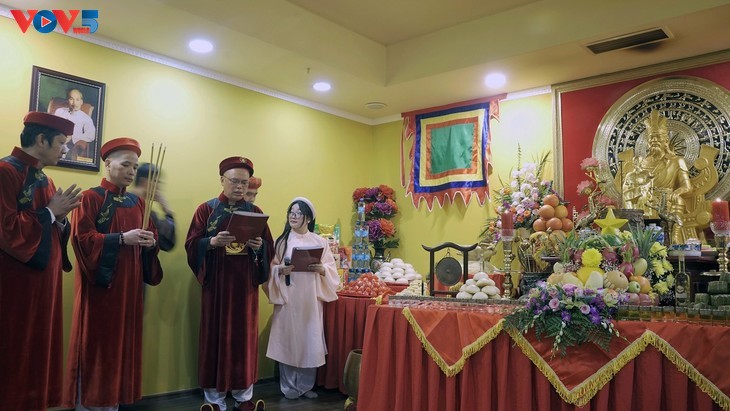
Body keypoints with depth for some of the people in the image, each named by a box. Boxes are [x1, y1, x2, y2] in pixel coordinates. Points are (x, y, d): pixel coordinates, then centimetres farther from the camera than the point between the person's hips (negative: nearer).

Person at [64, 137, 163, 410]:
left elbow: (151, 235, 16)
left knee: (123, 340, 9)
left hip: (129, 284, 6)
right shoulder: (91, 198, -4)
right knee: (96, 342, -1)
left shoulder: (138, 202, 13)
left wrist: (150, 241, -7)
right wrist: (121, 238, -21)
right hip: (100, 283, -6)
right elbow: (82, 238, -14)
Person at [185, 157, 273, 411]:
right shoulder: (206, 209, 3)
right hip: (216, 282, -2)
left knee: (244, 336, 5)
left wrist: (259, 246, -15)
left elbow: (269, 246, 7)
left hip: (245, 283, 2)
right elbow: (191, 244, -4)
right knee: (215, 335, 1)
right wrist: (213, 242, -22)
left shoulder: (255, 212, 9)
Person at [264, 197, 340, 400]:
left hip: (311, 300, 1)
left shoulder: (320, 242, 5)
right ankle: (289, 387, 14)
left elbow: (332, 270, 3)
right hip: (288, 299, -1)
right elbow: (271, 269, 3)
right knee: (288, 340, 1)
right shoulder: (281, 241, 5)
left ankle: (306, 385, 19)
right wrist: (280, 270, -16)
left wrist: (321, 269, -16)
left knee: (310, 341, 4)